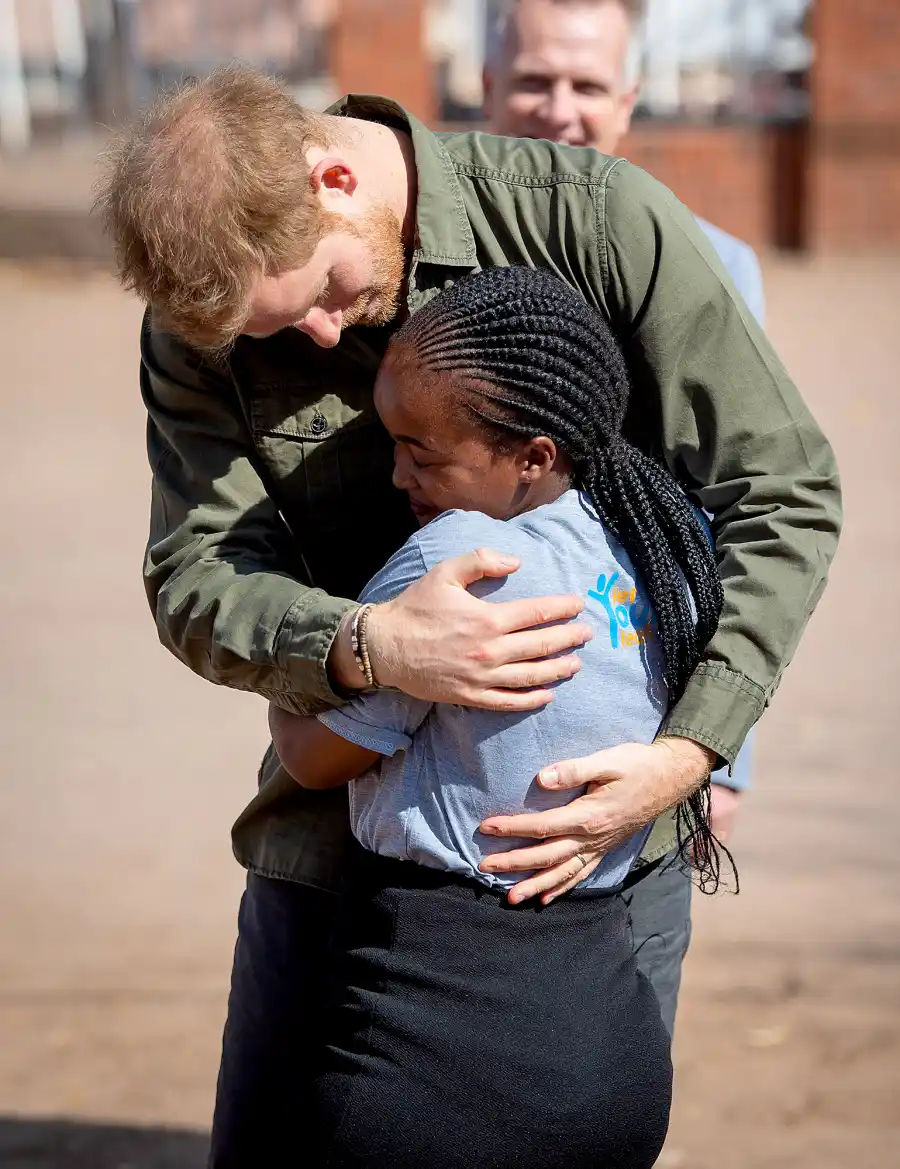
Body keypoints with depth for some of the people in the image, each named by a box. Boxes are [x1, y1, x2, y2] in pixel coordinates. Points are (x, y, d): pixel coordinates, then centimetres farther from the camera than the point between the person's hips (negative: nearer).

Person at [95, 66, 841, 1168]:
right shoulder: (199, 318, -5)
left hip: (601, 818, -2)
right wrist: (369, 646, -30)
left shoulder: (597, 220, -13)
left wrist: (687, 752, -21)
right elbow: (194, 583, -9)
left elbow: (783, 493, -11)